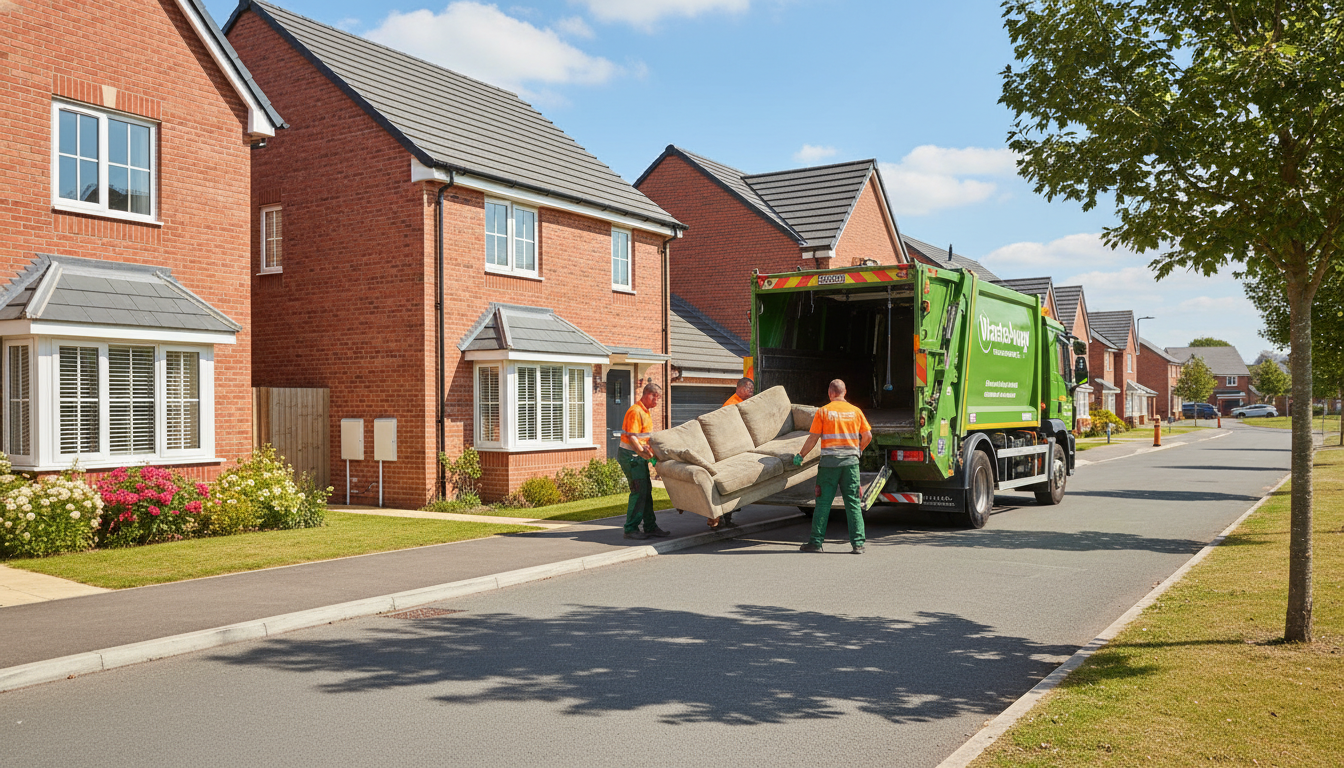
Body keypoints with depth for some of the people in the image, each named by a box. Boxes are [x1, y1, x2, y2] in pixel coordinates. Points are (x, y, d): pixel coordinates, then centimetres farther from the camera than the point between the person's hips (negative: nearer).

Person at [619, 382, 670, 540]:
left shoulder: (646, 412, 17)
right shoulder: (635, 411, -15)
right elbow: (631, 437, -22)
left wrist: (649, 451, 14)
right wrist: (642, 451, -26)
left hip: (639, 456, 10)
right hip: (630, 455, -10)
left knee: (646, 490, 10)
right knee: (639, 491, -12)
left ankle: (650, 527, 16)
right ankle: (630, 529, -7)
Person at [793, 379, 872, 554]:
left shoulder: (823, 411, -1)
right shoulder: (855, 411, 7)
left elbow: (813, 438, -3)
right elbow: (867, 436, 9)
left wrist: (801, 456, 9)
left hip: (830, 461, -2)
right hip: (851, 461, 2)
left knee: (823, 502, 3)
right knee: (853, 503, 6)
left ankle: (816, 542, 5)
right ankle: (858, 543, 4)